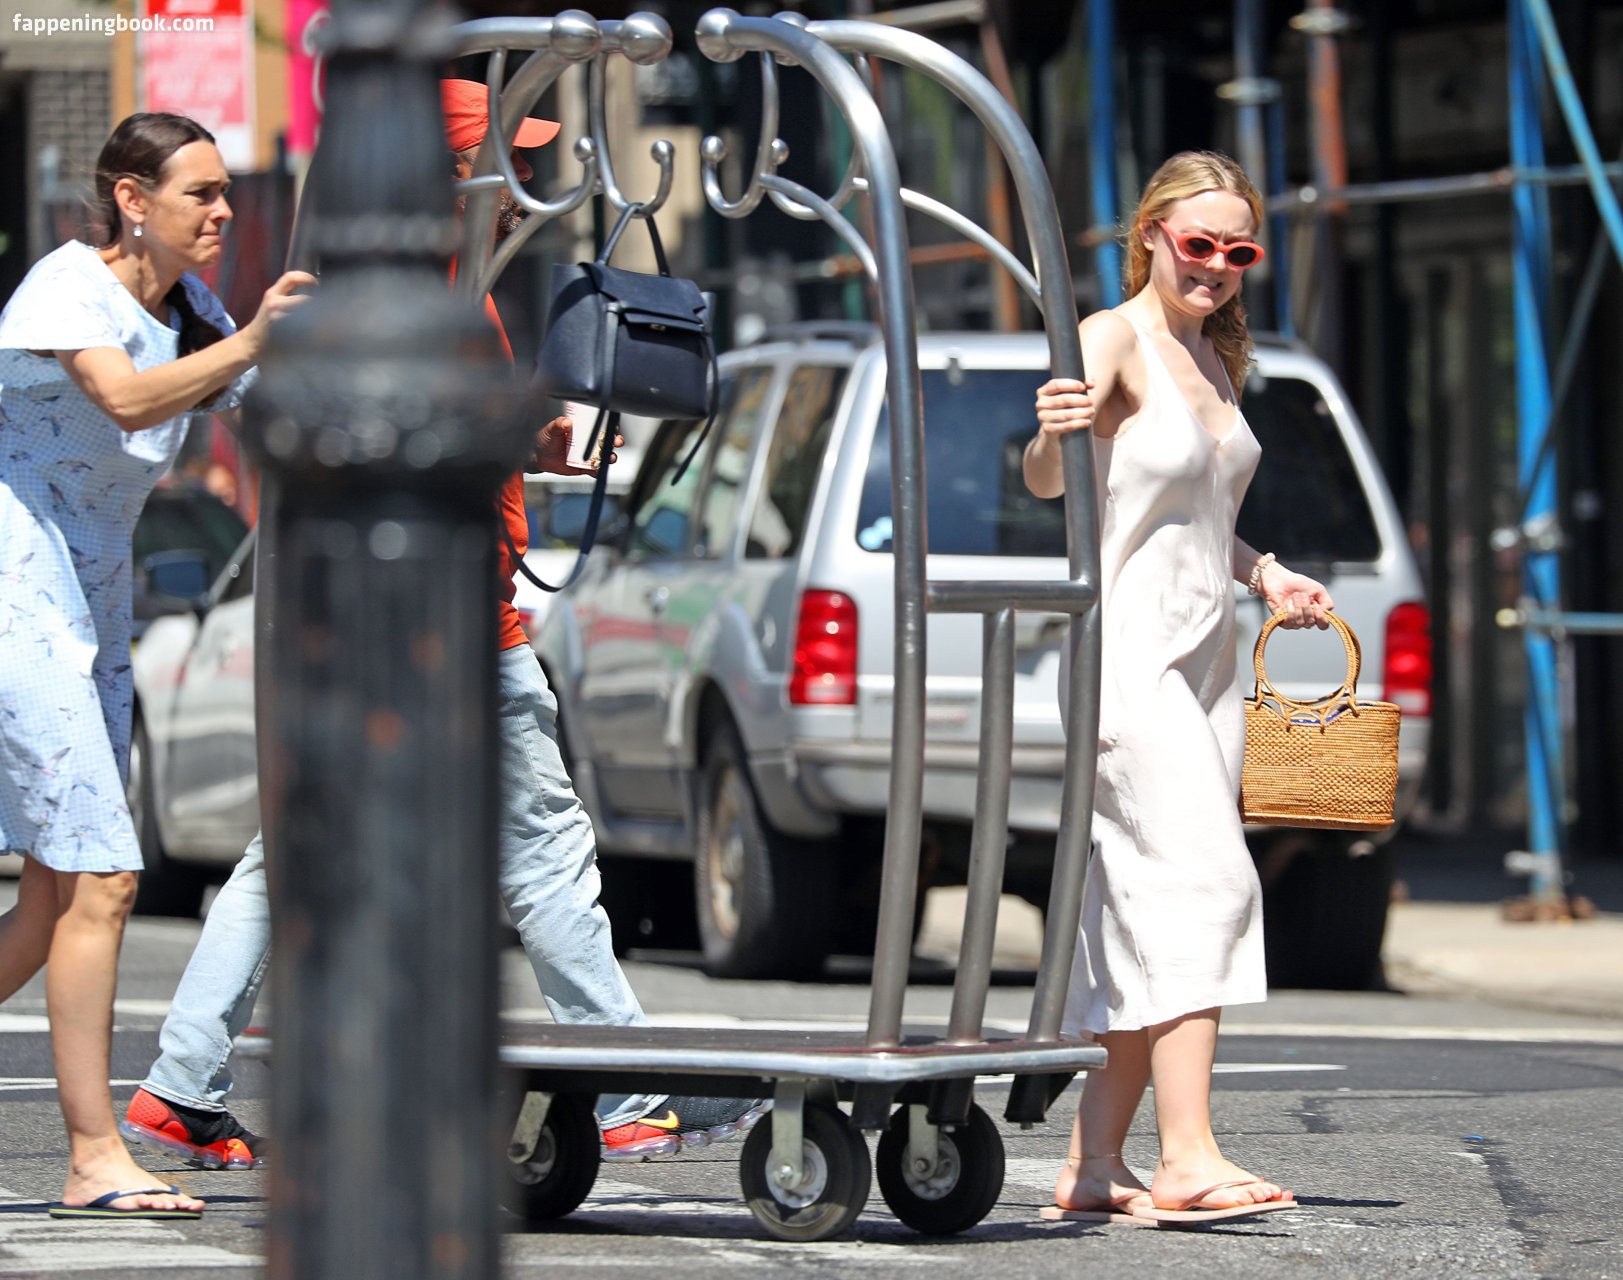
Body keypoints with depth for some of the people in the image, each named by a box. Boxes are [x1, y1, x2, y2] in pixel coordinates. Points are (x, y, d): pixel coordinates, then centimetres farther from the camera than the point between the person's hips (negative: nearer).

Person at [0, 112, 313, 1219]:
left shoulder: (191, 308, 10)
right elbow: (127, 400, -32)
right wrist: (252, 340, -38)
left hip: (93, 609, 9)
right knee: (101, 879, -13)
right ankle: (95, 1158, -10)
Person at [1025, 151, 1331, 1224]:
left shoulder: (1214, 359, 17)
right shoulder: (1116, 339, -8)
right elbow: (1047, 483, -23)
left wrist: (1262, 575, 15)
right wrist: (1051, 438, -44)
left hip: (1204, 657, 8)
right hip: (1127, 651, -8)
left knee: (1144, 915, 6)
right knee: (1201, 882, -20)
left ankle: (1095, 1166, 9)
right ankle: (1187, 1159, -26)